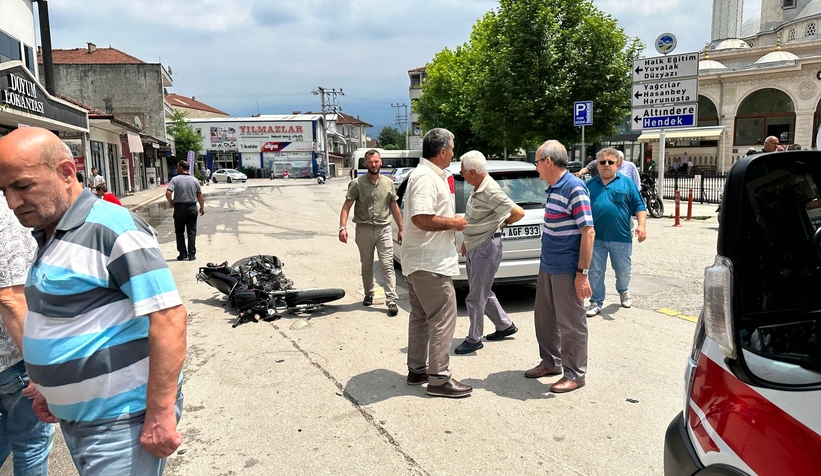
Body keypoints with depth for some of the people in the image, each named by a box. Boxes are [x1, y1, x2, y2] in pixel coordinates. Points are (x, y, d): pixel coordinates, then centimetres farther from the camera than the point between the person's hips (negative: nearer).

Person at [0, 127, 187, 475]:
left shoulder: (112, 228, -20)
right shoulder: (47, 235, 8)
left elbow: (169, 317, -25)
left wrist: (161, 416, -25)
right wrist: (50, 388, 19)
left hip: (122, 421, -9)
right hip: (72, 417, 9)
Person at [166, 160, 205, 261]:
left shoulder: (175, 179, -7)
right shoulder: (194, 180, 1)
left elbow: (168, 193, -18)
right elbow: (200, 196, 3)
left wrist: (170, 203, 0)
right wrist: (202, 207, 15)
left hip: (179, 208, -2)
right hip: (192, 207, 2)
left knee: (179, 232, 11)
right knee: (192, 232, 7)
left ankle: (183, 253, 8)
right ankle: (192, 254, 4)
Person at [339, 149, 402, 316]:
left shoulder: (388, 183, 5)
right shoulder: (357, 184, -3)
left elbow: (394, 208, 11)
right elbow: (346, 207, -7)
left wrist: (401, 229, 10)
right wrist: (343, 227, -20)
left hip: (384, 229, 0)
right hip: (364, 229, 0)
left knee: (388, 265, -6)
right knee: (366, 266, 14)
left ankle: (391, 301, -6)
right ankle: (368, 294, 32)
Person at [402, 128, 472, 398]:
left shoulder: (428, 174, 16)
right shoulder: (426, 177, -18)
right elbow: (421, 218, -28)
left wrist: (451, 221, 14)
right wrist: (453, 223, -16)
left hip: (418, 262, 11)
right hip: (430, 264, -11)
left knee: (421, 316, 17)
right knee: (443, 319, -4)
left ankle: (417, 370, 27)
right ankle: (439, 379, 3)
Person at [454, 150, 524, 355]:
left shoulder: (490, 192, -23)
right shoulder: (478, 189, 6)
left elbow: (519, 213, -22)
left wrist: (501, 223, -4)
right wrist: (467, 241, 20)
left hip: (486, 248, -10)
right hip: (475, 247, 10)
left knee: (475, 297, 0)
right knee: (483, 293, 20)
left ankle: (474, 339, 13)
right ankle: (505, 326, 35)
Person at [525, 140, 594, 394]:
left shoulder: (574, 188, -17)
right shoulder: (553, 189, 10)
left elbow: (588, 232, -20)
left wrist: (582, 273, -21)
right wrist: (545, 264, 18)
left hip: (567, 271, -9)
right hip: (547, 267, 9)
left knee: (571, 324, 4)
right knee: (544, 318, 19)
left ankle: (574, 373, 19)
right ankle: (550, 362, 36)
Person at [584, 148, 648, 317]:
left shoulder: (626, 183, 3)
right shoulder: (590, 185, 8)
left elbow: (639, 206, 0)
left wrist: (642, 225, -13)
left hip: (621, 237, -1)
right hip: (596, 238, 1)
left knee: (623, 271, 13)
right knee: (595, 272, 4)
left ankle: (623, 291, 42)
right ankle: (596, 302, 17)